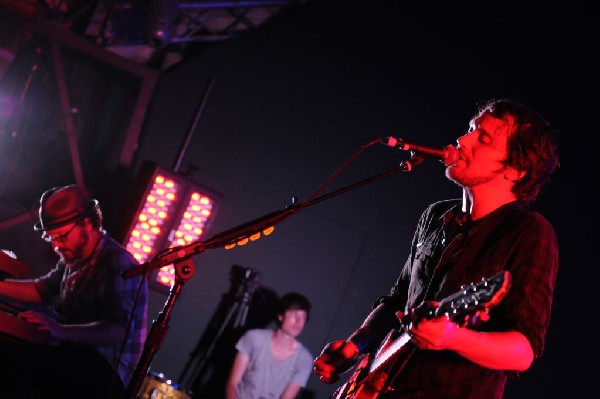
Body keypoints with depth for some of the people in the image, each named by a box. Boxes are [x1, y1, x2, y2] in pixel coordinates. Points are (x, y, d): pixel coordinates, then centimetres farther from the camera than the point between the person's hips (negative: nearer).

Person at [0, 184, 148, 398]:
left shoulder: (119, 265, -17)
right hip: (73, 359, 9)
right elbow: (41, 290, 26)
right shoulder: (74, 257, 12)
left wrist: (61, 331, -40)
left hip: (105, 373, -9)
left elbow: (120, 330, -28)